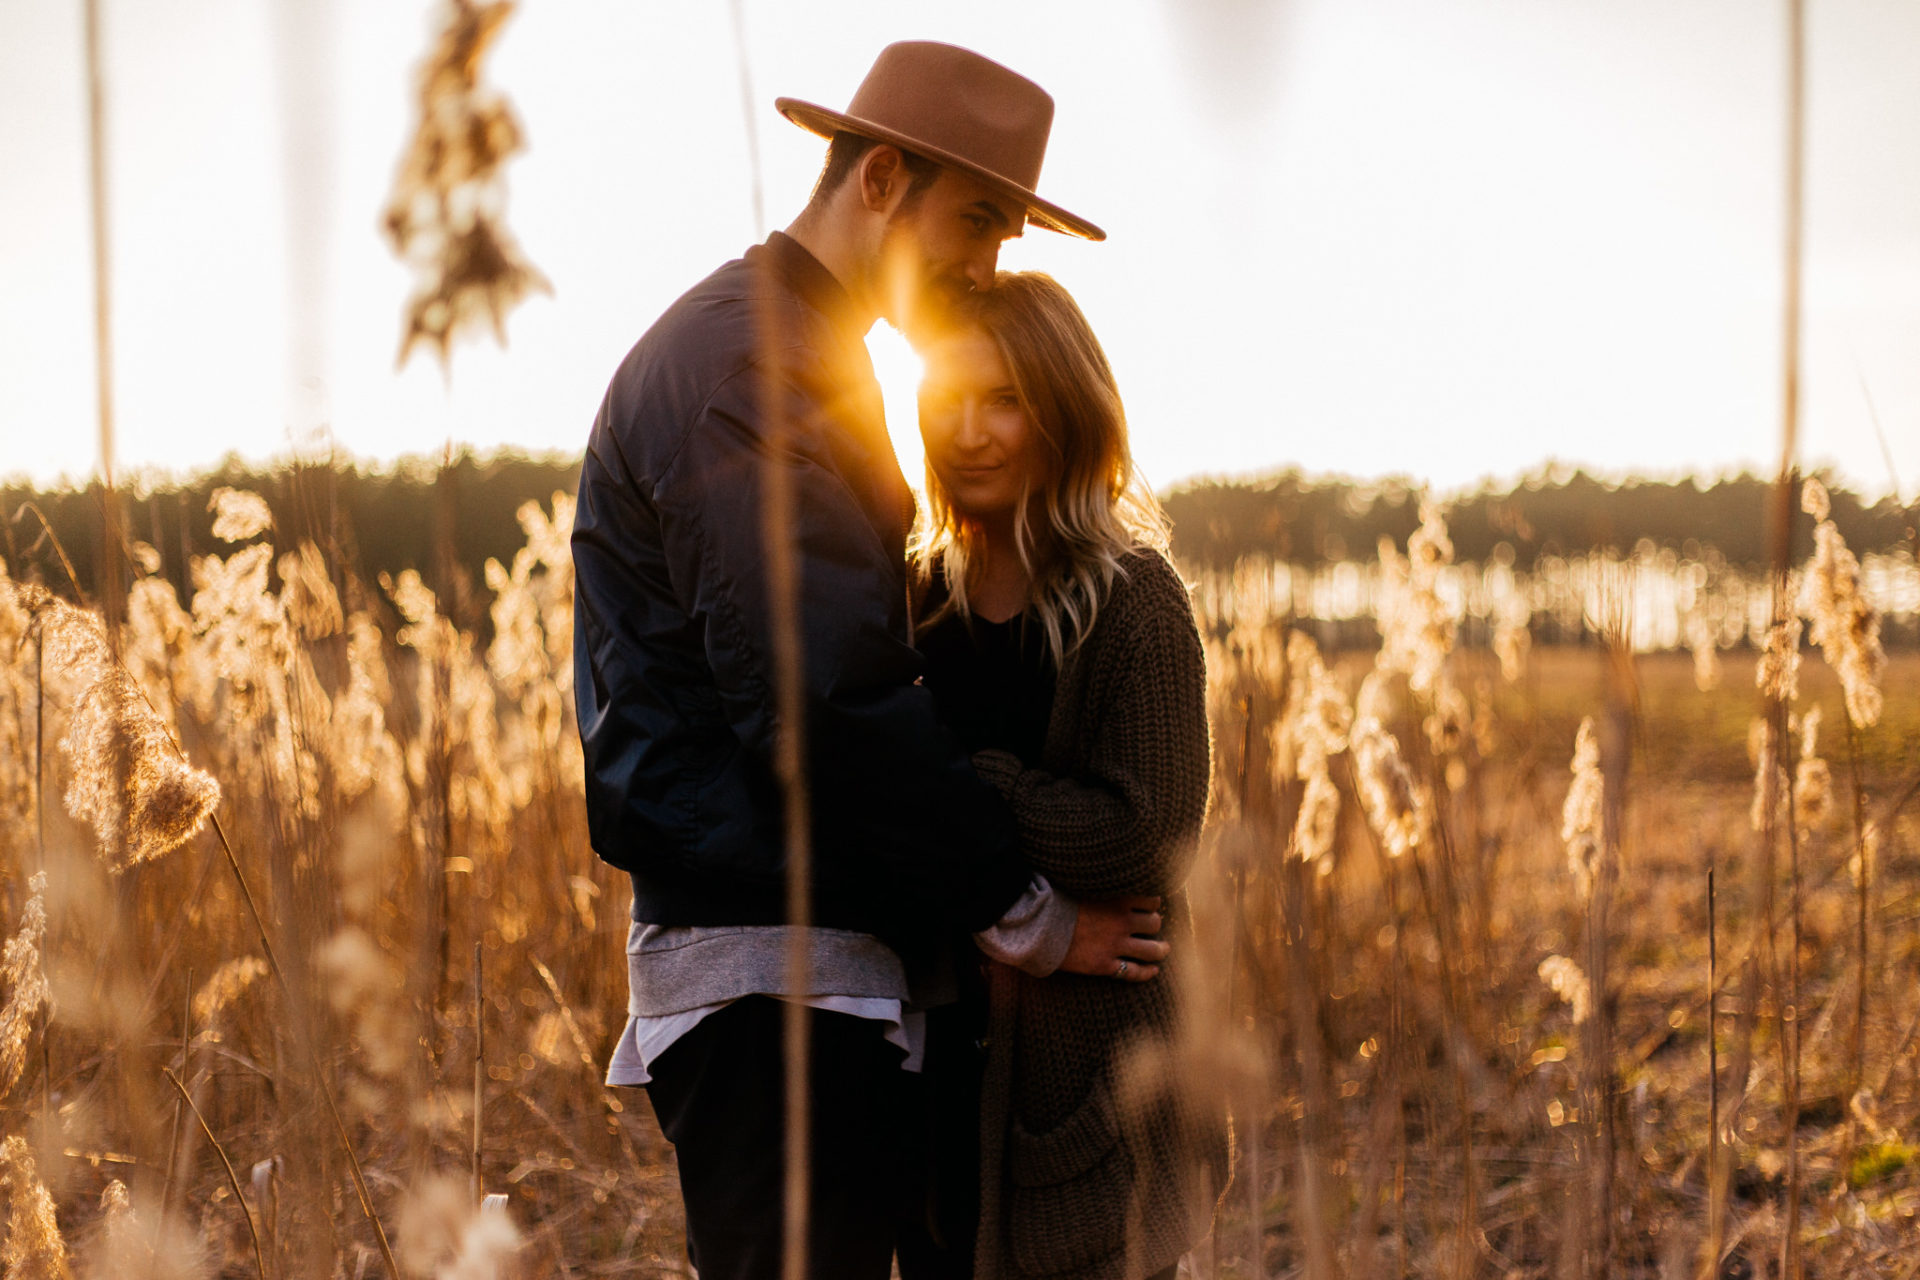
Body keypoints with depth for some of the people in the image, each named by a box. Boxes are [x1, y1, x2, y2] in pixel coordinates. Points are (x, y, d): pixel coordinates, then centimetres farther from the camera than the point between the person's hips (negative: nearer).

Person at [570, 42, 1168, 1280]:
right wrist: (1027, 913, -13)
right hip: (770, 965, -11)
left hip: (833, 966, 11)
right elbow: (822, 698, -20)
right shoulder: (739, 359, -13)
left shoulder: (803, 355, 21)